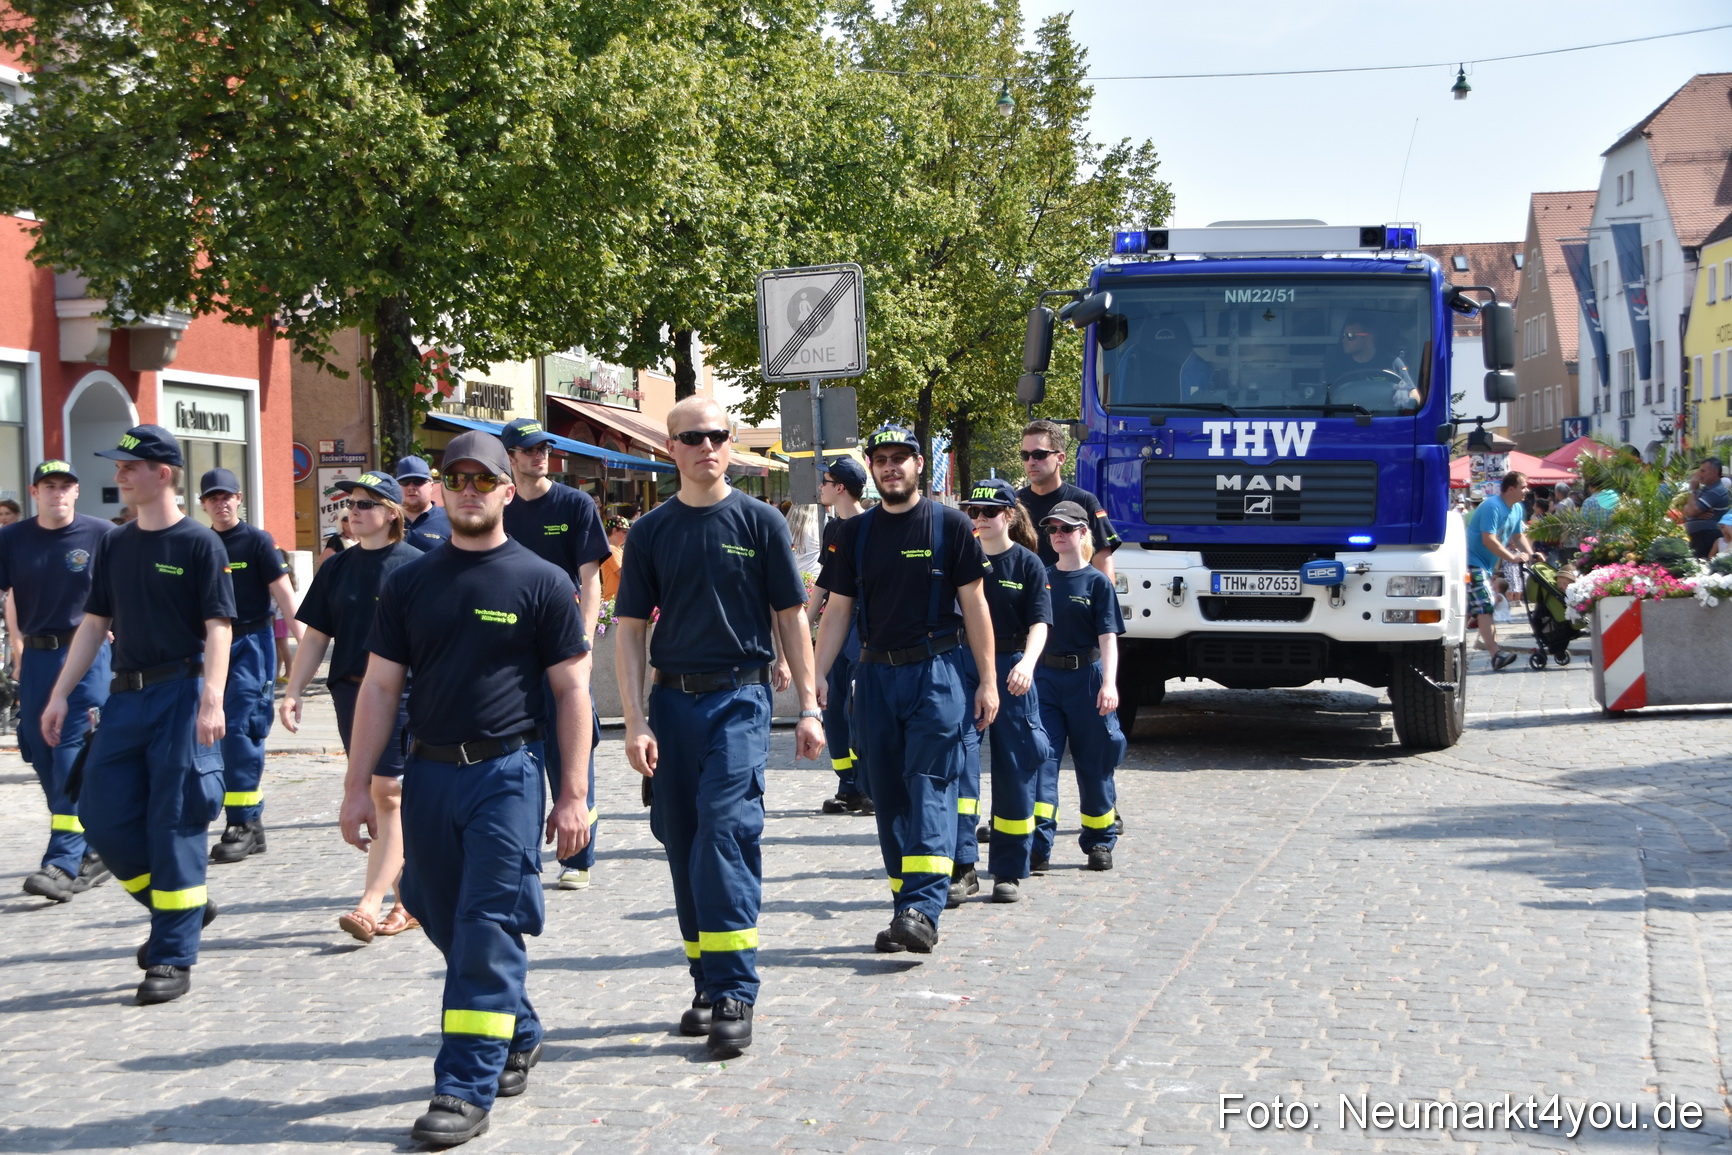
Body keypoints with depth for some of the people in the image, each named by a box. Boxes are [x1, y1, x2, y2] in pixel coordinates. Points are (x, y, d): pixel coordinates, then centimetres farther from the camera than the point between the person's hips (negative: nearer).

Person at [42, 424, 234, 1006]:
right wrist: (60, 693, 11)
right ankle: (186, 905, 24)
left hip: (181, 695, -6)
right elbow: (94, 623, 16)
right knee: (103, 820, 4)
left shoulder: (199, 543, -5)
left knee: (173, 824, -4)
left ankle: (174, 958, 5)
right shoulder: (114, 545, 13)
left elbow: (217, 627, -11)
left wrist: (212, 698, -22)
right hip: (125, 696, 6)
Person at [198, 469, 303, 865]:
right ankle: (251, 823, 15)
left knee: (240, 729, -12)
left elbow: (282, 592, -7)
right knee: (222, 732, 6)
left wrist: (303, 641, -16)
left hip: (251, 643, -5)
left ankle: (243, 825, -9)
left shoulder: (257, 541, -2)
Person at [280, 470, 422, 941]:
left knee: (388, 795, -10)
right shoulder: (337, 568, 12)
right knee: (374, 799, 10)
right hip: (350, 692, 6)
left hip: (401, 694, -6)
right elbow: (315, 636, 14)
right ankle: (407, 902, 21)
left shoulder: (415, 566, -4)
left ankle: (370, 906, -12)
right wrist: (294, 691, 4)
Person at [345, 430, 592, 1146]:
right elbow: (380, 688, 10)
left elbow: (572, 691, -1)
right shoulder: (409, 583, 9)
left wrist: (573, 795, -6)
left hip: (506, 773, -4)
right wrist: (358, 786, 4)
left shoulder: (541, 582, 0)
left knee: (487, 932, -7)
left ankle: (466, 1091, -1)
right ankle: (518, 1038, 34)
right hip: (428, 772, 4)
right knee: (445, 921, 13)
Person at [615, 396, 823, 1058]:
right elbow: (630, 630, 6)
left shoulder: (759, 522, 3)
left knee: (726, 831, -15)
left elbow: (791, 617, 6)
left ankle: (735, 994, -12)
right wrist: (635, 722, -3)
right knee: (685, 846, 8)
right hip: (672, 700, 3)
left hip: (741, 698, -3)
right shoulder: (651, 531, 7)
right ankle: (707, 983, 21)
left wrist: (808, 707, 1)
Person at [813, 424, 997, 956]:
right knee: (888, 794, 6)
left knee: (931, 788, -12)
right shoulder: (855, 532, 10)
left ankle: (923, 908, -18)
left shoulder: (950, 525, 1)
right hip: (876, 673, 4)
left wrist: (987, 679, -3)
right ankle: (906, 909, 14)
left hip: (936, 672, -4)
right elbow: (837, 611, 11)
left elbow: (974, 604, 1)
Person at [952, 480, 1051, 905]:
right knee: (958, 760, -13)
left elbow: (1039, 623, -7)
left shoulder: (1028, 564, 0)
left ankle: (1009, 873, 15)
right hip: (962, 666, 1)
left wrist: (1027, 662, -25)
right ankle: (962, 866, -12)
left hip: (1011, 670, -1)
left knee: (1014, 770, 4)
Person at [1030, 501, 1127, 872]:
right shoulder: (1041, 578, 8)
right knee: (1041, 757, -8)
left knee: (1093, 762, 6)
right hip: (1044, 677, 3)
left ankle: (1100, 842, 20)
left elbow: (1108, 637, -8)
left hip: (1087, 677, -2)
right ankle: (1038, 845, -10)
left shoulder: (1097, 582, -2)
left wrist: (1109, 683, -20)